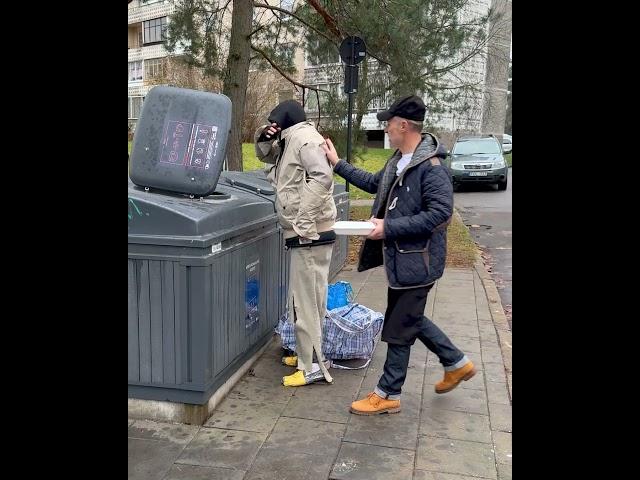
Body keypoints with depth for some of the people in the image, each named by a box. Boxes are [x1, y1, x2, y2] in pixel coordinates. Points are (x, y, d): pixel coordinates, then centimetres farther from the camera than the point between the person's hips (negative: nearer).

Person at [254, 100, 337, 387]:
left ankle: (313, 366, 4)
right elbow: (265, 155, 32)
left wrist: (305, 222, -26)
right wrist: (264, 138, 9)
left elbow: (322, 177, -25)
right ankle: (308, 354, 31)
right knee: (306, 299, 18)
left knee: (305, 301, -5)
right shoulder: (290, 142, 19)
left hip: (310, 235, -10)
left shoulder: (303, 137, -11)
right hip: (305, 234, 10)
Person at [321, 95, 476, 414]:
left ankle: (388, 394, 20)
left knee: (399, 328, 3)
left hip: (416, 261, -9)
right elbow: (374, 183, 23)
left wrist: (390, 227, -24)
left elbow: (440, 212, -26)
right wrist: (338, 165, 23)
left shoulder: (431, 167, -20)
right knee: (410, 319, 21)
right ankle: (457, 363, 39)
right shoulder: (398, 161, 9)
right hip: (400, 257, 10)